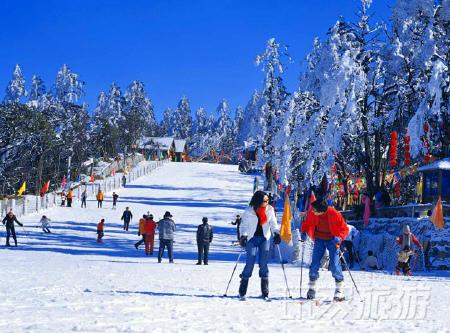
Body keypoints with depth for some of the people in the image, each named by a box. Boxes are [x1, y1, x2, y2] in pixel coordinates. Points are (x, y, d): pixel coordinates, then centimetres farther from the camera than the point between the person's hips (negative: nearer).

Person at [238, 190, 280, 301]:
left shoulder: (270, 210, -1)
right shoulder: (248, 211, -8)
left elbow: (273, 223, 2)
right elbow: (244, 225, -4)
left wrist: (276, 233, -15)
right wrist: (243, 236, -19)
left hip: (264, 238, 2)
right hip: (252, 238, -2)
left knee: (263, 264, -2)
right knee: (250, 263, -10)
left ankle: (265, 293, 3)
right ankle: (242, 292, 1)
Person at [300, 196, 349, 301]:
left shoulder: (334, 214, -24)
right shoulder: (312, 213, -15)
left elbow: (345, 229, -13)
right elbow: (307, 223, 6)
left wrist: (339, 238, -31)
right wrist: (304, 232, -13)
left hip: (332, 240, -3)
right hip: (319, 240, 3)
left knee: (334, 264, -11)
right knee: (315, 264, -3)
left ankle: (340, 290, -1)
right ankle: (312, 288, 12)